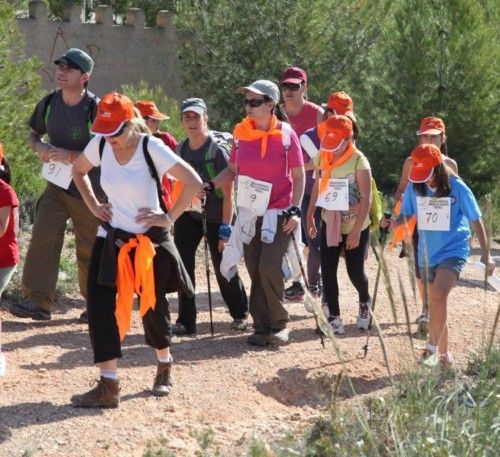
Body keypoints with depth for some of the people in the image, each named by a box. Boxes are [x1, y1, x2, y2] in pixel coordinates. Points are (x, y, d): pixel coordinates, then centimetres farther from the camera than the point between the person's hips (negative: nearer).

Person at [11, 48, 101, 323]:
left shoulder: (96, 109, -14)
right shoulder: (49, 103, 2)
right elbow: (34, 135, 18)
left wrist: (70, 156, -23)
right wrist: (40, 148, -6)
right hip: (57, 186, 4)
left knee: (89, 249, 5)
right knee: (42, 238, -10)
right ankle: (37, 301, -11)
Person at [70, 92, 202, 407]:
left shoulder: (151, 148, -19)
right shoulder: (99, 145, -5)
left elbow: (193, 182, -22)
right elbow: (79, 171, 17)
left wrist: (170, 217, -20)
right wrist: (93, 205, 5)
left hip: (150, 240, -4)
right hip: (112, 238, 4)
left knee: (153, 306, 9)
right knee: (100, 305, -10)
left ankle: (165, 368, 38)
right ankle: (108, 387, -10)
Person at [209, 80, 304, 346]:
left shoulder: (286, 134, -8)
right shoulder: (241, 133, 2)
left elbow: (299, 176, -3)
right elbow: (232, 170, 11)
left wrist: (295, 210, -12)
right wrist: (210, 186, -5)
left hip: (278, 213, -4)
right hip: (250, 212, 4)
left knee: (269, 267, -14)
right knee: (254, 271, 6)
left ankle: (278, 324, 2)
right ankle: (261, 327, 14)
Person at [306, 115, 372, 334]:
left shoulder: (359, 161, -18)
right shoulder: (322, 158, -3)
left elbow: (366, 199, -19)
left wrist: (356, 231, -22)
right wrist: (309, 216, 11)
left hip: (355, 226, -4)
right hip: (330, 224, 4)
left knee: (355, 271, 6)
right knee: (327, 270, -5)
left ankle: (365, 303, 37)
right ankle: (334, 317, 2)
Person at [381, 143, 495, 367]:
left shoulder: (457, 188, -13)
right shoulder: (414, 187, -5)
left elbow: (476, 221, -5)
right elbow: (406, 215, 5)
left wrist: (485, 254, -6)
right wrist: (393, 223, -17)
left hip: (453, 251, -5)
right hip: (427, 254, 5)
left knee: (439, 296, -26)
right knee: (436, 304, 13)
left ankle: (432, 348, -20)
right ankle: (444, 353, 27)